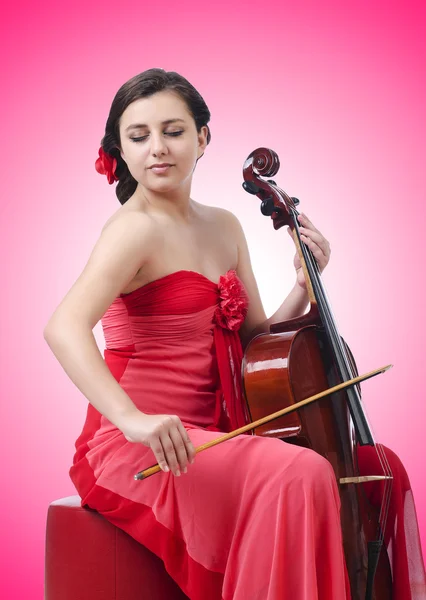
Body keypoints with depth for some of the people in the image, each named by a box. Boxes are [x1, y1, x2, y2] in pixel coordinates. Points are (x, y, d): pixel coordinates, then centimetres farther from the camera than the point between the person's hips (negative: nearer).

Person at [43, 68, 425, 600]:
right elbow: (64, 327, -29)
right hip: (139, 450, -8)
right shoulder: (135, 230, -13)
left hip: (207, 437, 8)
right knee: (299, 475, -29)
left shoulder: (225, 228, 12)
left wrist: (304, 286, 0)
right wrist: (133, 419, -42)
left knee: (373, 468, 4)